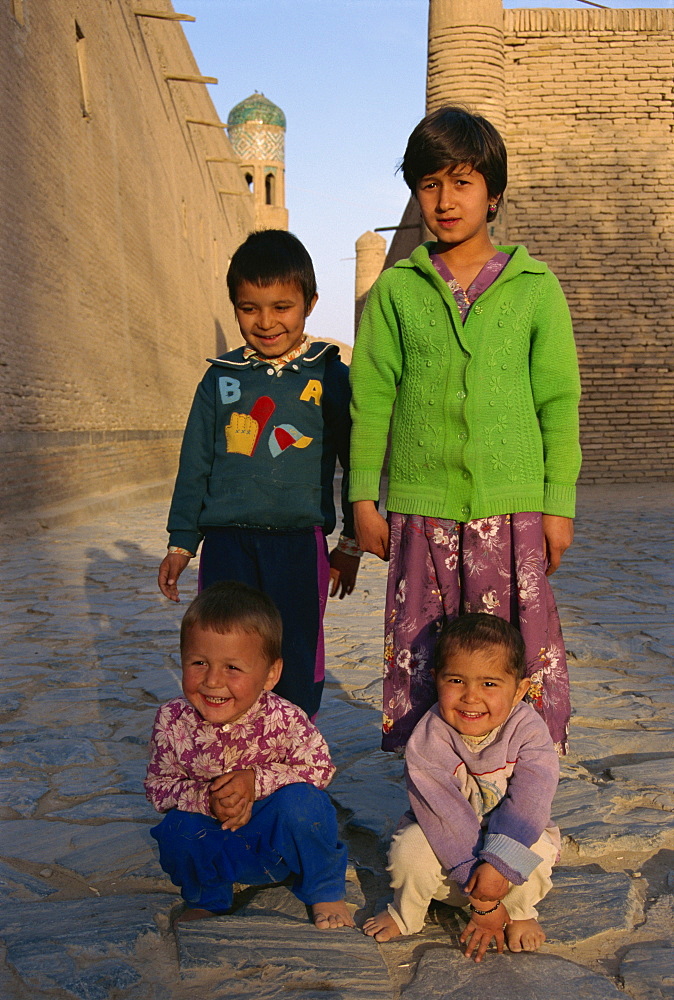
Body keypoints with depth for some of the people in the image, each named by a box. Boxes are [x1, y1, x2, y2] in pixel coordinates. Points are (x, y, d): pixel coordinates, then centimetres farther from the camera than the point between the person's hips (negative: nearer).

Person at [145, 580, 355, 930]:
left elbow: (320, 768, -14)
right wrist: (205, 799, -30)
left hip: (278, 838, -1)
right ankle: (204, 899, 9)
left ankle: (325, 893, 1)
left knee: (300, 799, -30)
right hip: (215, 845, 2)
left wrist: (256, 780, -29)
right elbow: (158, 784, -10)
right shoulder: (173, 720, -18)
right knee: (179, 827, -27)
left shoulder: (284, 719, -24)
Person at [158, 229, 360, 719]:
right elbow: (194, 466, 13)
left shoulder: (330, 377, 2)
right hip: (226, 544, 2)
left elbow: (357, 462, 8)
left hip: (299, 544, -1)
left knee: (296, 666, 6)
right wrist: (180, 544, 11)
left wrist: (352, 544, 9)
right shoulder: (221, 379, 8)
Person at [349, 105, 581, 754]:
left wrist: (559, 504, 2)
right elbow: (371, 399, 7)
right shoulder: (395, 290, 6)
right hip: (420, 507, 1)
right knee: (419, 649, 7)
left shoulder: (535, 288, 5)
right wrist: (364, 497, 4)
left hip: (511, 505, -1)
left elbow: (559, 403, 5)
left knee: (515, 649, 1)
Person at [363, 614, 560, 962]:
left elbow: (527, 804, -24)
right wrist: (482, 902, -28)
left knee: (539, 849, -30)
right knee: (410, 851, -30)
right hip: (448, 842, -1)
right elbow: (447, 819, -28)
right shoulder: (428, 741, -25)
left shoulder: (528, 731, -19)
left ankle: (520, 912, 4)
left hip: (511, 841, 1)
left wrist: (499, 863, -37)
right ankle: (406, 913, 4)